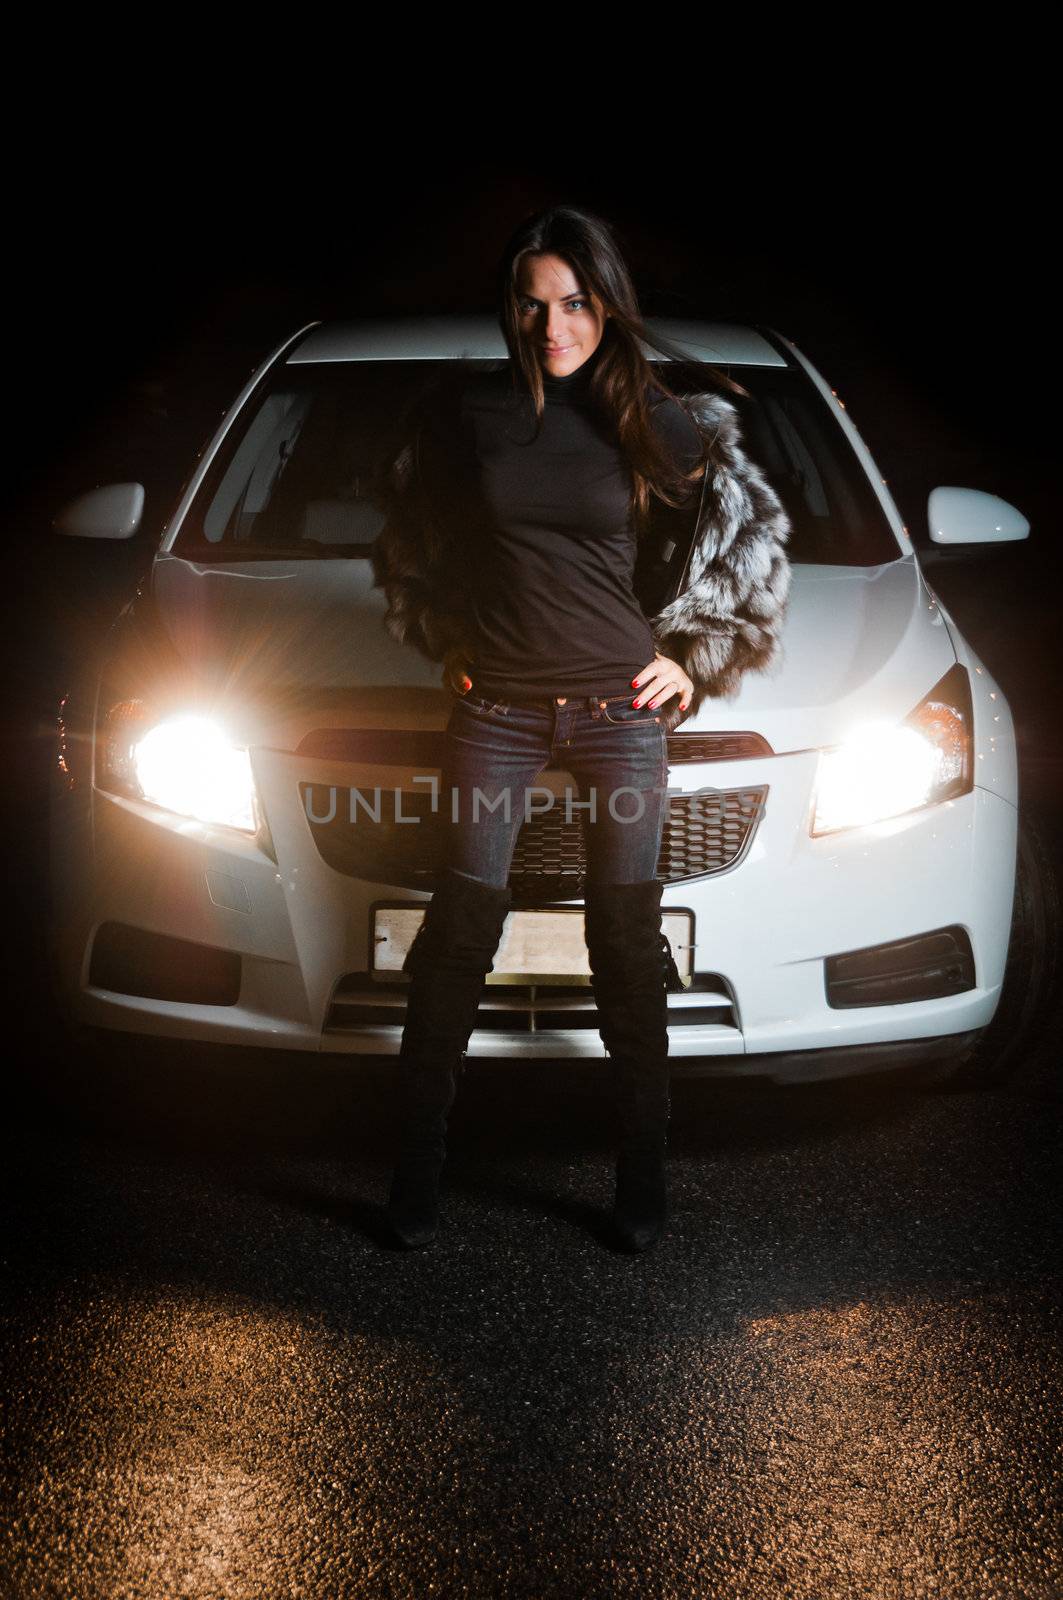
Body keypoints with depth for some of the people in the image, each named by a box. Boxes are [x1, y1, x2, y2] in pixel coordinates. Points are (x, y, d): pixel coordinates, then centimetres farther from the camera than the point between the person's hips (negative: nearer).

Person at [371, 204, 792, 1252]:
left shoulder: (654, 421, 0)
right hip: (495, 711, 0)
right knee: (461, 930, -1)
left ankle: (642, 1183, 16)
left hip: (621, 706, 0)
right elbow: (410, 541, 18)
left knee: (627, 939, 4)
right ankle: (416, 1172, 12)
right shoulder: (467, 415, 1)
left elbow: (756, 536, 11)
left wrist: (697, 660, 6)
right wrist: (443, 643, 11)